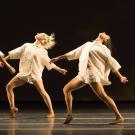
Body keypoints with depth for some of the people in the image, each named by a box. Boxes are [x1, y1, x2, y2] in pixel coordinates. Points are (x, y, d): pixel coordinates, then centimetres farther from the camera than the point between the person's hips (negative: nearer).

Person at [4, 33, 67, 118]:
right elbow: (15, 53, 18)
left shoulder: (43, 52, 8)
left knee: (43, 92, -14)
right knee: (9, 86, -7)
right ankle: (13, 108, 0)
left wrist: (59, 69, -2)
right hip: (23, 73, 4)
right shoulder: (27, 46, 17)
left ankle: (51, 111, -3)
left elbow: (50, 63, 8)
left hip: (35, 74, -4)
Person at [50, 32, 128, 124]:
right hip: (83, 74, 7)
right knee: (66, 89, 6)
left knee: (103, 96, -18)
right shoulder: (88, 45, 22)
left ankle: (119, 117, -12)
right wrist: (58, 58, 28)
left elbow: (111, 62, 0)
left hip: (93, 74, -7)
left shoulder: (103, 48, 3)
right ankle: (69, 115, 9)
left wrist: (120, 77, -7)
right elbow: (74, 53, 27)